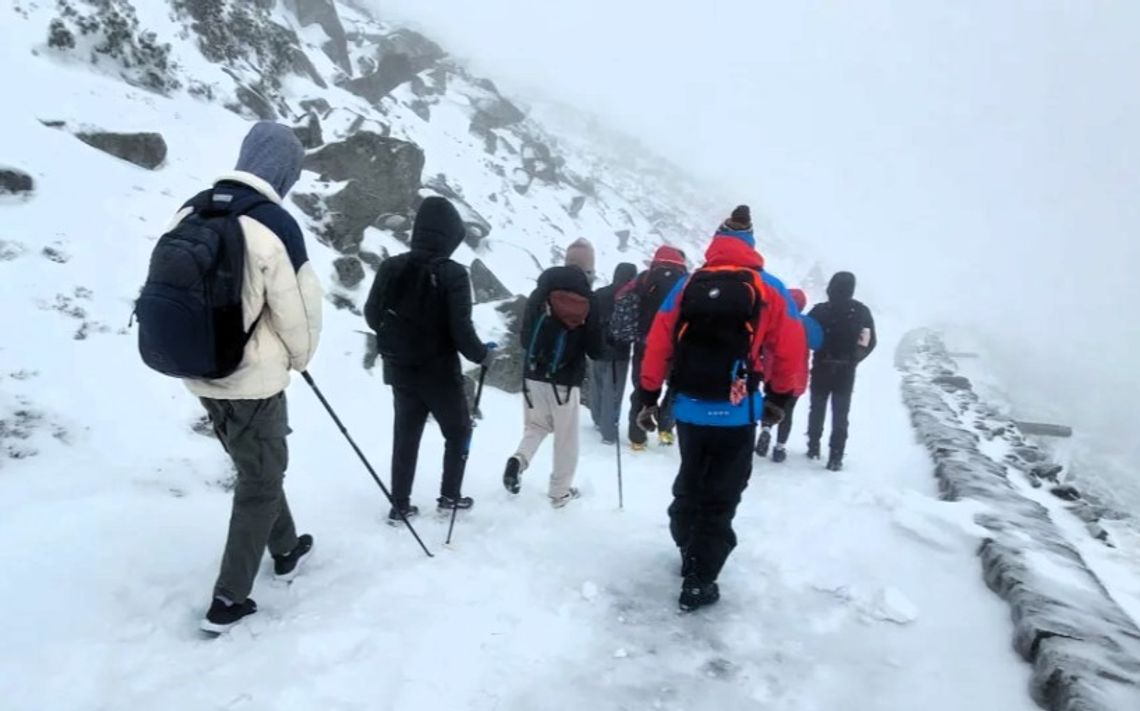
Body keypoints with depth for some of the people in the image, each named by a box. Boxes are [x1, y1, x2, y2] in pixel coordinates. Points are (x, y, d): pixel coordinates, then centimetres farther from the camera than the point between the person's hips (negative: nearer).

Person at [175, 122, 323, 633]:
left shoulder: (189, 213, 0)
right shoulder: (275, 225, -20)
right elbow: (300, 307, -14)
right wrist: (300, 357, 6)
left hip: (197, 371, 7)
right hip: (252, 379, -7)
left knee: (256, 466, 25)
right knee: (261, 480, 11)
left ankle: (286, 550, 43)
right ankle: (229, 599, 17)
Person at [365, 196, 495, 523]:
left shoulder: (391, 267, -4)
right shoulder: (453, 274, -18)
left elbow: (373, 316, 4)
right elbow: (461, 330, -21)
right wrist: (482, 354, -3)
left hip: (399, 370, 5)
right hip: (439, 372, -4)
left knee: (405, 435, 16)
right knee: (459, 431, 17)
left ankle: (400, 505, 20)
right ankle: (450, 495, 23)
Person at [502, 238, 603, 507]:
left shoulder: (539, 293, 1)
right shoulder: (589, 302, -7)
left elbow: (525, 337, 7)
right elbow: (595, 349, -4)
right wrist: (601, 350, 18)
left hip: (534, 374, 3)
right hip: (566, 379, -3)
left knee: (536, 425, 22)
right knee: (566, 437, 11)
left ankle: (519, 458, -4)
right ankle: (560, 491, 18)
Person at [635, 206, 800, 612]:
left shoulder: (686, 286, 3)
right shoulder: (769, 290, -3)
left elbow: (657, 346, 1)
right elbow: (787, 352, -2)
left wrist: (648, 398, 9)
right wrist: (779, 399, 14)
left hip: (689, 410, 3)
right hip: (736, 415, -3)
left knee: (690, 486, 23)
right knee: (720, 498, 8)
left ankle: (690, 553, 41)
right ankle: (698, 583, 10)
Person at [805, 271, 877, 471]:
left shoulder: (820, 310, -12)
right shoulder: (862, 312, -4)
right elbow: (871, 342, 0)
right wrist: (853, 359, 12)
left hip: (821, 369, -1)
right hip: (846, 372, 1)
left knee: (817, 409, 17)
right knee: (840, 415, 5)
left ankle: (813, 447, 26)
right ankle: (836, 457, 0)